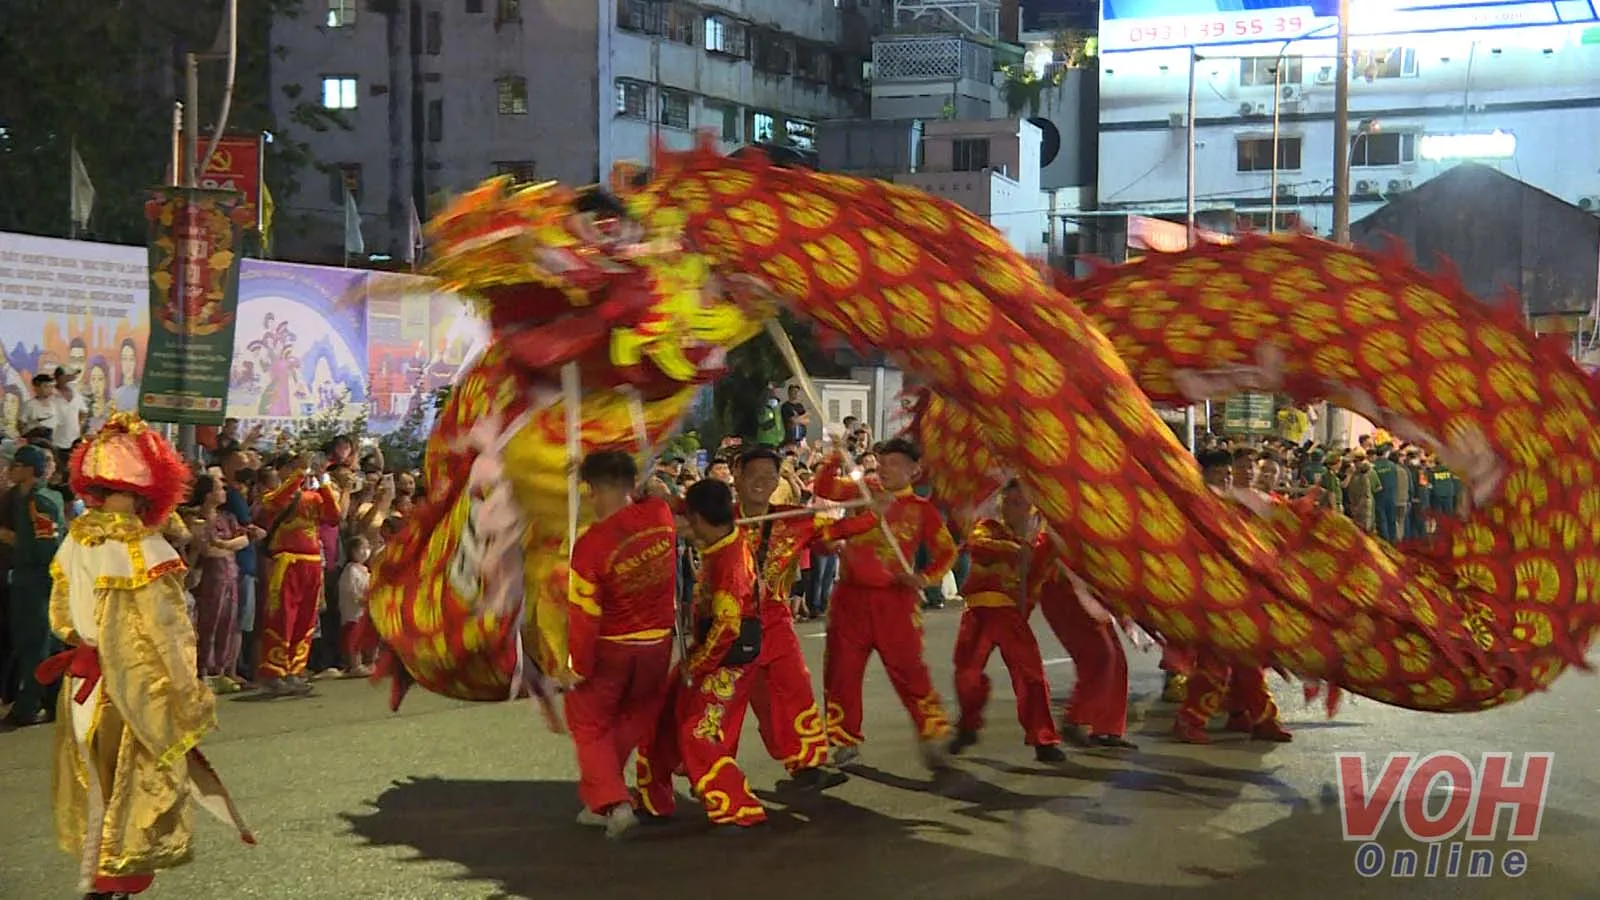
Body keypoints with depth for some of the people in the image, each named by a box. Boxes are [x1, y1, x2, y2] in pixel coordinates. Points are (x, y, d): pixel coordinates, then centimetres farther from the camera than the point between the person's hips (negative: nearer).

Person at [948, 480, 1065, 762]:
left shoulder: (1038, 540, 8)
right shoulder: (989, 527, 2)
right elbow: (977, 544, -22)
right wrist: (1014, 549, -34)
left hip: (1012, 614, 0)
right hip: (979, 612, 0)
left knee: (1030, 673, -8)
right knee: (967, 672, 4)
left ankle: (1043, 741, 0)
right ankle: (968, 728, 29)